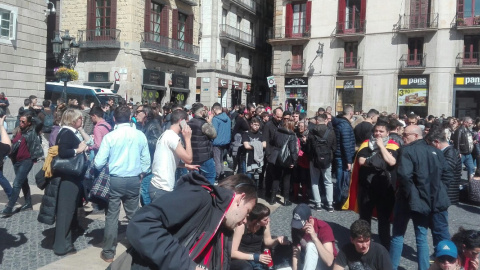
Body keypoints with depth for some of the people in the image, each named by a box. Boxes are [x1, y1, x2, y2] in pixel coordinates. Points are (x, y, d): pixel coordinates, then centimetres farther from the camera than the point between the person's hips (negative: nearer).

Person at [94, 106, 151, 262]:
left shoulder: (110, 136, -9)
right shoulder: (140, 135, -3)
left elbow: (99, 163, -9)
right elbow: (146, 160, 1)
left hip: (114, 180, -2)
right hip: (134, 180, 2)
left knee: (112, 216, 6)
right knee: (134, 215, 14)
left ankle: (108, 253, 15)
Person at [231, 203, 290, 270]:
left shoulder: (265, 223, -9)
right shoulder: (241, 226, -23)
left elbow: (267, 241, 7)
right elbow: (233, 252, -20)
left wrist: (277, 240, -14)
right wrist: (254, 257, -24)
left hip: (257, 259, 4)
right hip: (241, 260, -4)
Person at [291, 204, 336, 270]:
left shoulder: (323, 228, -25)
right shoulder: (296, 228, -11)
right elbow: (295, 254, -14)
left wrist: (314, 237, -41)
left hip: (324, 264, -4)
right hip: (307, 261, 5)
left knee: (311, 245, -33)